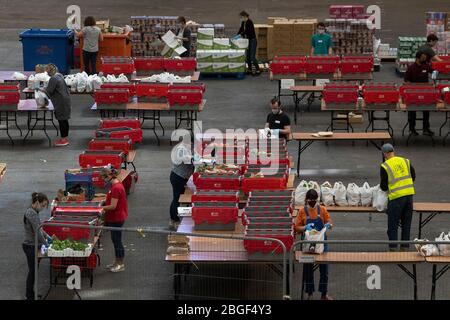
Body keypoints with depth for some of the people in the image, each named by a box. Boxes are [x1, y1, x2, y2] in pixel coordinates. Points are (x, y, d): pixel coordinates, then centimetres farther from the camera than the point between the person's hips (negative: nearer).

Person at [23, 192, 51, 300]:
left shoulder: (34, 212, 10)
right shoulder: (31, 213, -21)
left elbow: (39, 227, 24)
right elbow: (37, 231, -25)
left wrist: (46, 236, 15)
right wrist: (45, 243, -18)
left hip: (33, 245, 10)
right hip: (30, 246, -10)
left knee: (33, 270, 17)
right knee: (32, 270, -1)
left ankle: (29, 294, 28)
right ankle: (30, 296, 8)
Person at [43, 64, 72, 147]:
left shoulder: (53, 79, -18)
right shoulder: (60, 75, 12)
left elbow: (49, 91, -17)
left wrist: (42, 90, 2)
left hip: (61, 102, -10)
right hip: (66, 99, 10)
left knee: (61, 120, -3)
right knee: (64, 120, 15)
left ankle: (63, 139, 1)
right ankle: (66, 138, 21)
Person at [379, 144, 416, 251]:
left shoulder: (385, 166, -7)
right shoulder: (406, 161, 7)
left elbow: (383, 186, -3)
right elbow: (413, 177, 13)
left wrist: (383, 187, 20)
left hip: (396, 196, -5)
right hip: (409, 194, 5)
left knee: (393, 223, 5)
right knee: (406, 222, 14)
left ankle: (393, 247, 4)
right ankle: (405, 246, 18)